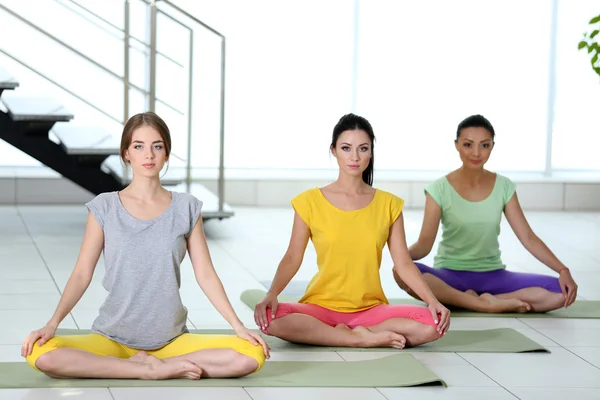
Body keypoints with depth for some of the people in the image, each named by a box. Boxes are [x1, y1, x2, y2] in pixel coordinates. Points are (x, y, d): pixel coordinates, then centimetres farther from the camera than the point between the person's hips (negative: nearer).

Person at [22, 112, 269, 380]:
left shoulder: (186, 208, 3)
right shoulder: (104, 207, 1)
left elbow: (205, 274, 3)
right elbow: (82, 273, -1)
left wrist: (238, 326, -6)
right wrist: (53, 323, -15)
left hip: (171, 340, 0)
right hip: (113, 338, 0)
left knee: (251, 355, -24)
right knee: (41, 354, -30)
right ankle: (155, 370, -19)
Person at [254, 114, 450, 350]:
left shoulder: (388, 204, 4)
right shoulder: (311, 202, -1)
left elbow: (404, 264, 2)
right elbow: (292, 258, -2)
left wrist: (433, 301, -12)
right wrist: (271, 294, -20)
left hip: (371, 309, 1)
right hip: (322, 307, -1)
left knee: (432, 324, -26)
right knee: (271, 318, -34)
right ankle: (363, 339, -22)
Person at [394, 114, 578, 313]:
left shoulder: (504, 187, 1)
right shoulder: (440, 189, -7)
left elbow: (528, 237, -1)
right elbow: (424, 243, -10)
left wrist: (563, 270, -15)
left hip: (493, 276, 3)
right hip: (450, 275, -3)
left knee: (560, 291, -21)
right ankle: (486, 304, -25)